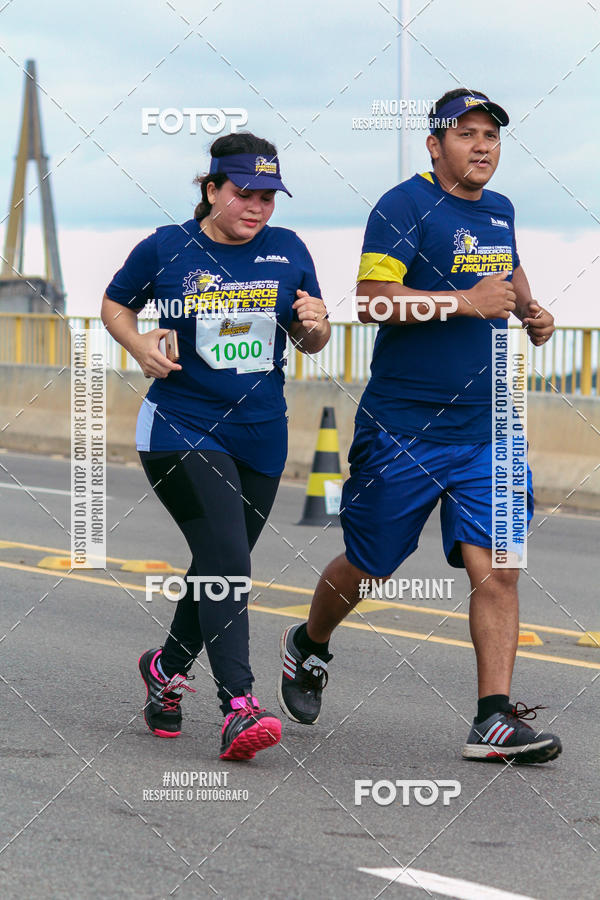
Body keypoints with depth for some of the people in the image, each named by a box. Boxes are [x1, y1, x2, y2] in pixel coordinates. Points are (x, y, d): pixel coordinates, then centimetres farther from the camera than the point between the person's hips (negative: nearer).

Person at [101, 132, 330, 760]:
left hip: (261, 436, 5)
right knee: (225, 560, -19)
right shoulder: (166, 249, -4)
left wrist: (315, 326, -10)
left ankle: (167, 667, 38)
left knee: (222, 571, 13)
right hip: (181, 428, -5)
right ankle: (238, 708, -26)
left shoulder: (288, 251, 5)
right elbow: (114, 305, 11)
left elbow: (309, 341, 13)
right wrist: (141, 347, -8)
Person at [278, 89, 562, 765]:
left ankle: (494, 720, -8)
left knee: (496, 569, -8)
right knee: (367, 568, 10)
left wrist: (530, 312, 16)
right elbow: (372, 300, -21)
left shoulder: (500, 211, 12)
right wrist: (467, 302, -24)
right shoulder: (404, 206, -11)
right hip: (402, 428, -5)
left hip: (486, 430, 5)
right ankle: (308, 646, 39)